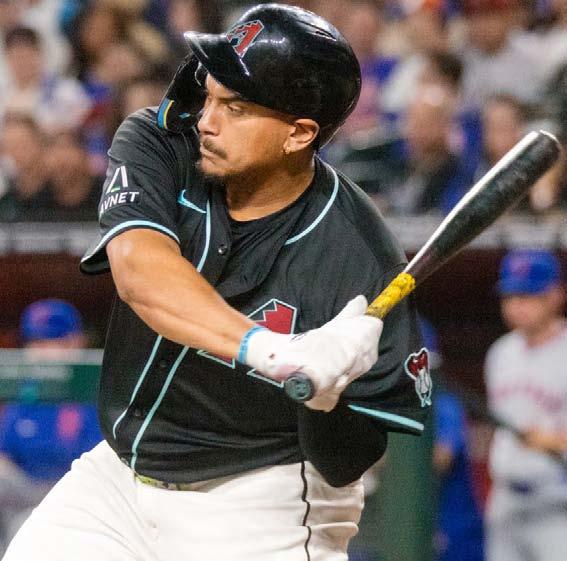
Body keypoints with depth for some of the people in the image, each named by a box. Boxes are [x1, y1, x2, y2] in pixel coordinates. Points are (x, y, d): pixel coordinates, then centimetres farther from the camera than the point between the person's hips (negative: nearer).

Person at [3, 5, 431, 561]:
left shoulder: (359, 258, -20)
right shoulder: (158, 144, -11)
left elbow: (346, 466, -14)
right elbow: (138, 268, -33)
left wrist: (324, 401, -37)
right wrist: (271, 350, -46)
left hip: (265, 510, -4)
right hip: (118, 474, 4)